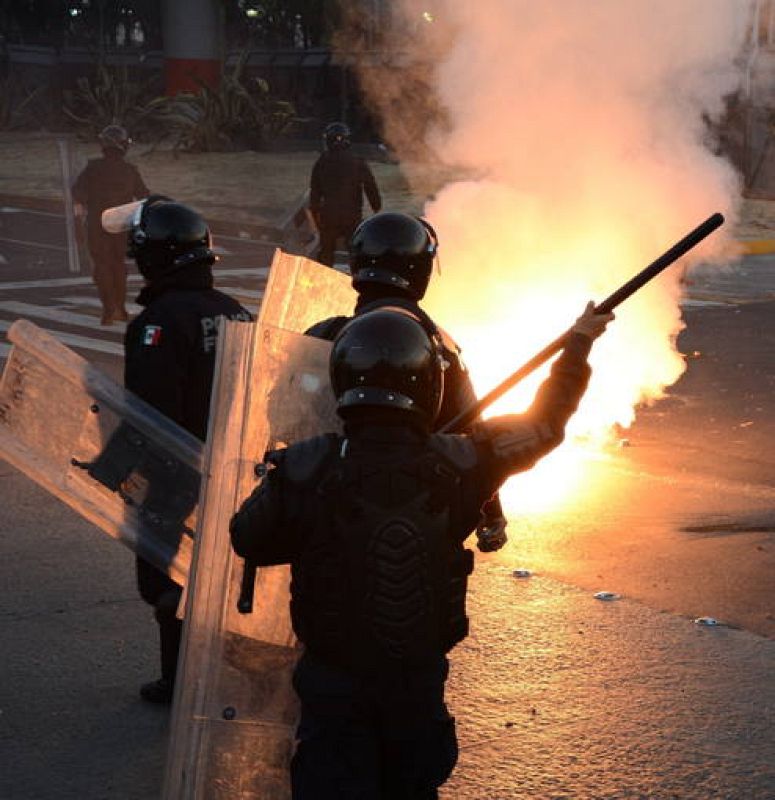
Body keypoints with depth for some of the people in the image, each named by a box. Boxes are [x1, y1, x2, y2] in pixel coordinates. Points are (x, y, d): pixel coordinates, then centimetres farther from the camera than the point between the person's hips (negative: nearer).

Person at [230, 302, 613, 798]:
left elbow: (249, 540, -6)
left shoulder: (306, 470, -22)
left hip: (333, 682, -2)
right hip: (420, 679, 2)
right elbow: (544, 425, -2)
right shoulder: (456, 466, -18)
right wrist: (580, 344, 12)